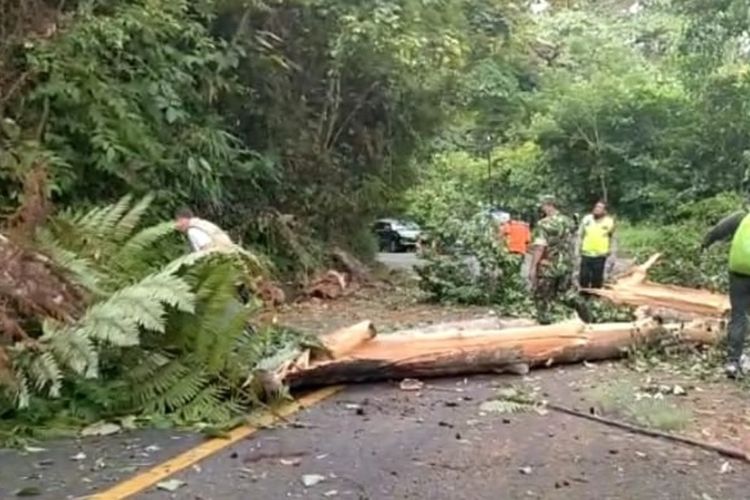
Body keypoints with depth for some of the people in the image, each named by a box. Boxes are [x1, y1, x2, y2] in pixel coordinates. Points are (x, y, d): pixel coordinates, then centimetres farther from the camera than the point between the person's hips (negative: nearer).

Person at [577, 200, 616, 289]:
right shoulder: (586, 219, 2)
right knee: (583, 278, 6)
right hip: (586, 255, 2)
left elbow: (612, 239, 6)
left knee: (596, 279, 5)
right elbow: (580, 236, 8)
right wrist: (577, 250, 5)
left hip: (600, 256, -2)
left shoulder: (609, 222, -2)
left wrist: (611, 255, 5)